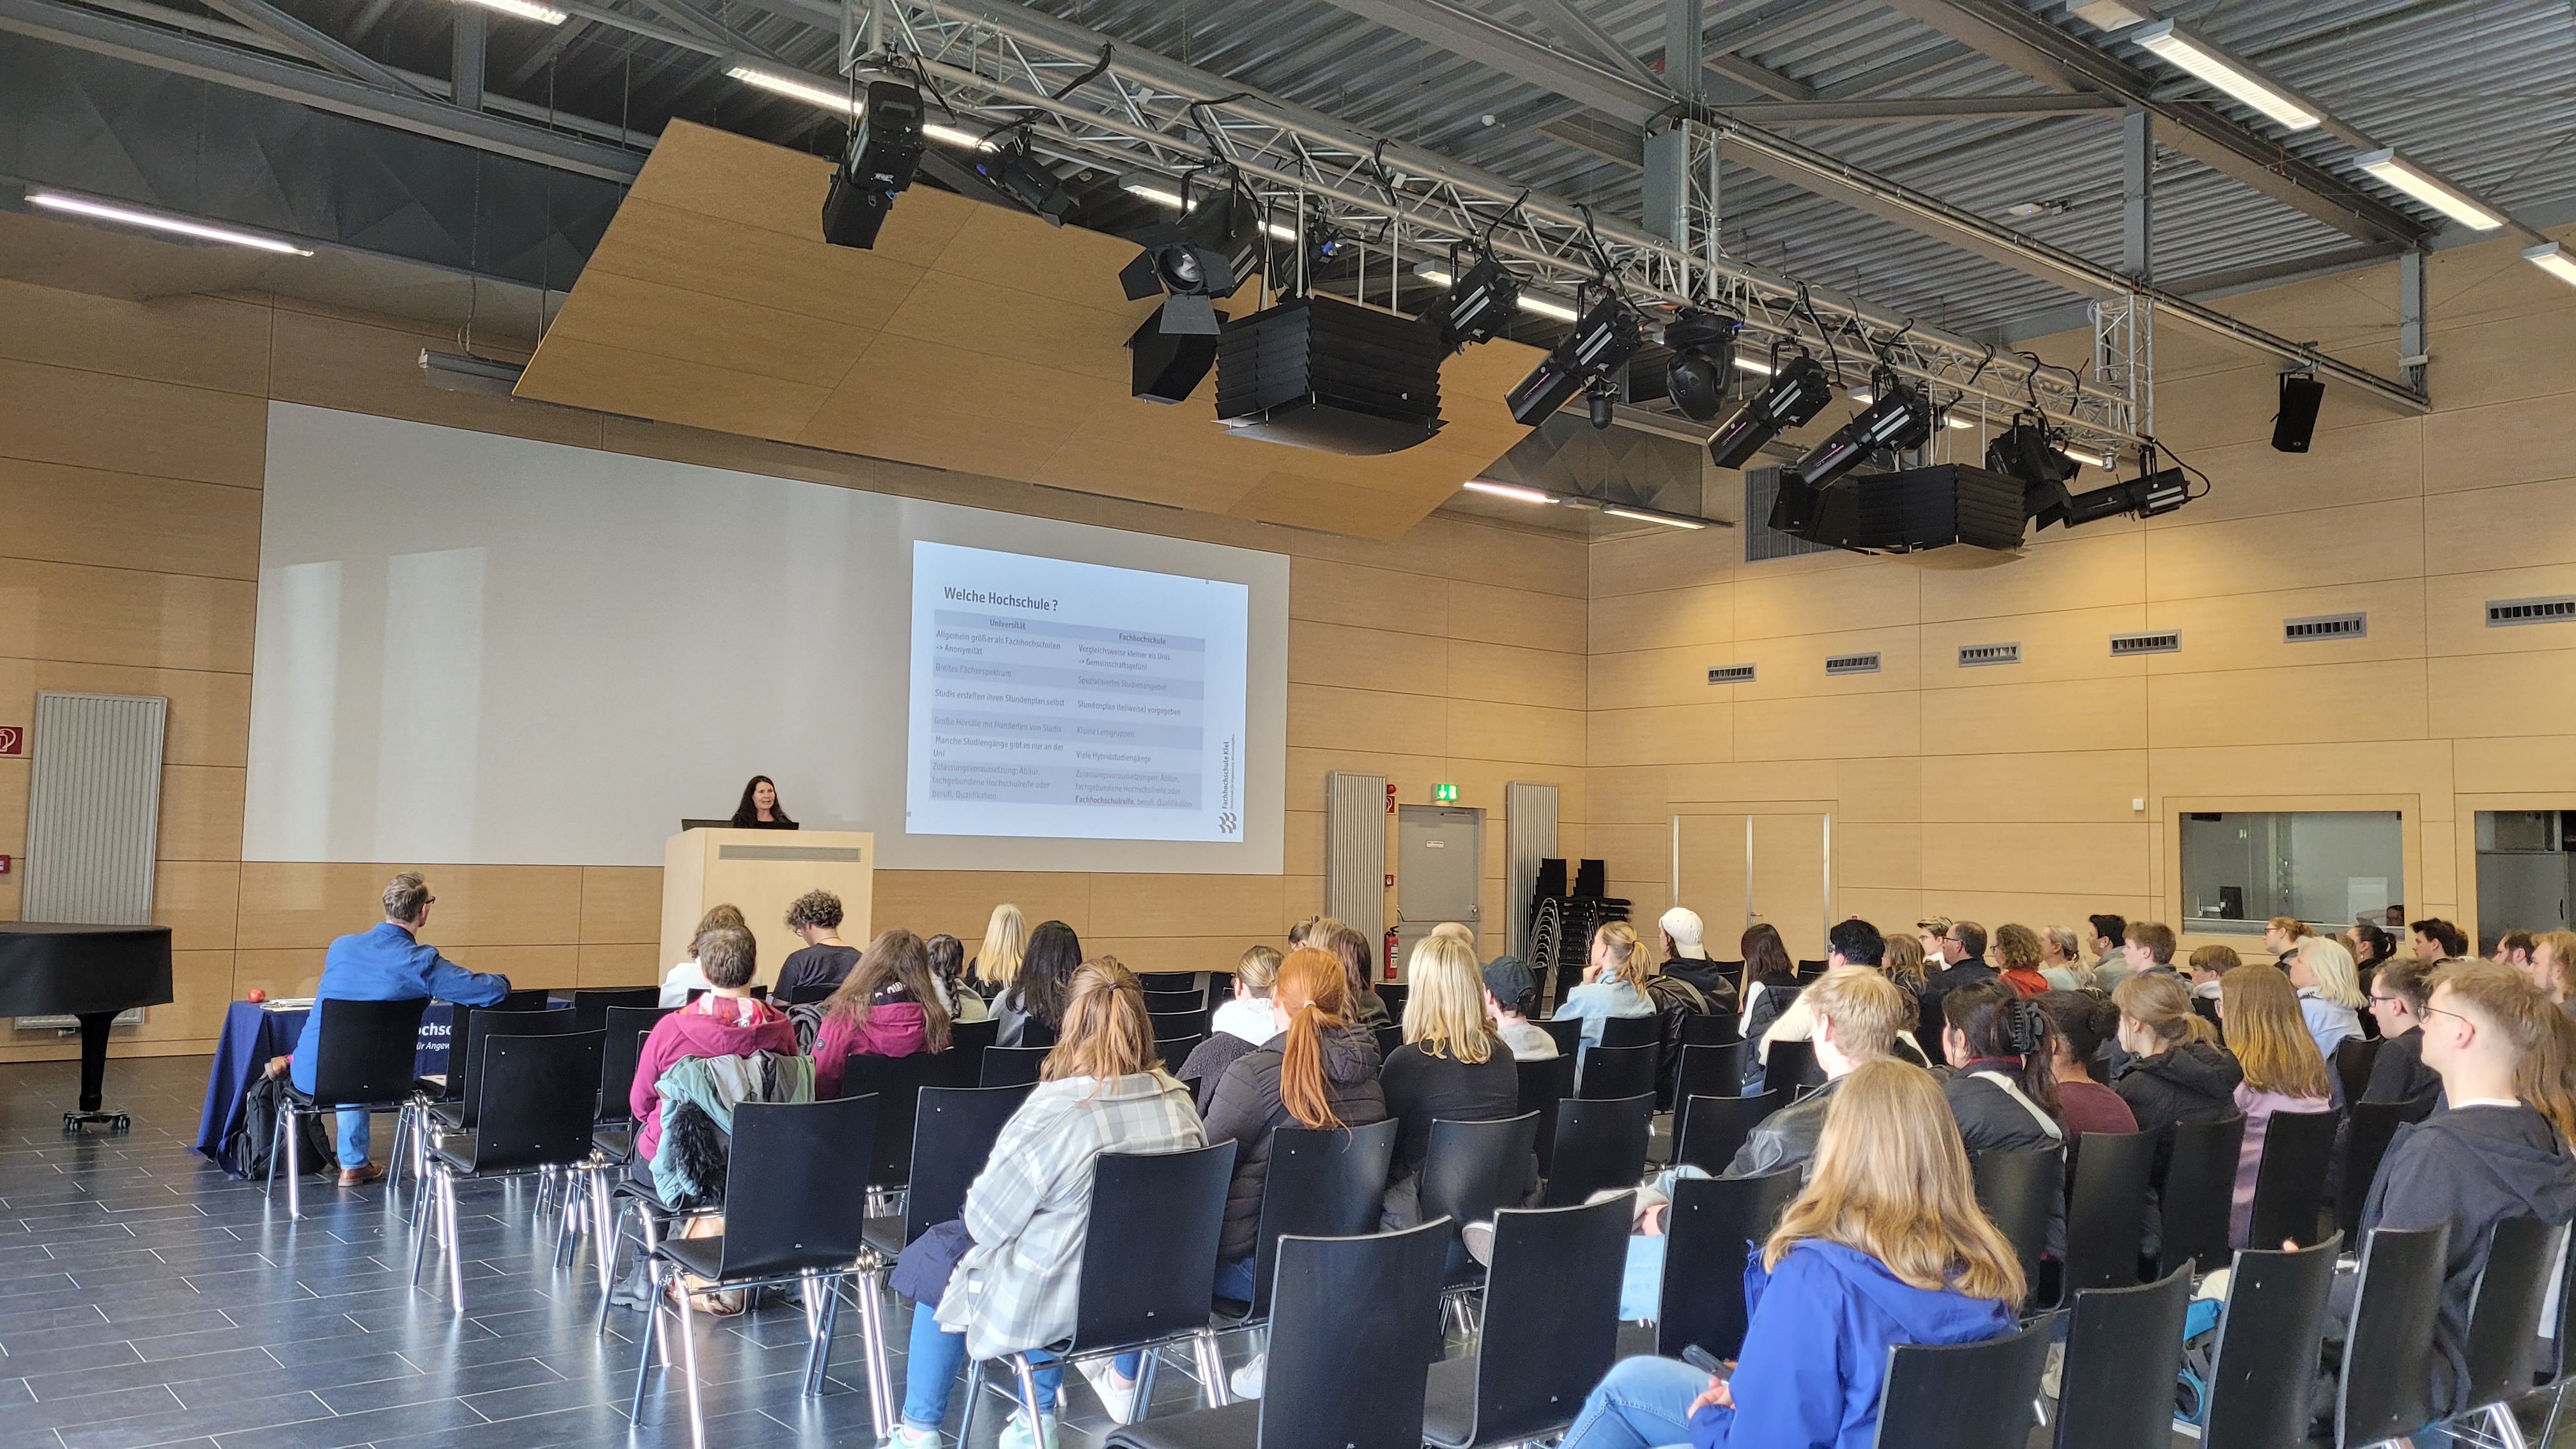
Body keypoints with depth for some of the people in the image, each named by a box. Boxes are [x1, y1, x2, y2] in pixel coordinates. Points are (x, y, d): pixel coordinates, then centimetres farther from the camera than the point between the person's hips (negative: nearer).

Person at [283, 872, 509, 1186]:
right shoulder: (422, 962, -17)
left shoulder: (340, 946, 0)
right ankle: (353, 1164, 44)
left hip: (309, 1075, 3)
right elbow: (493, 991, -21)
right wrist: (502, 980, 4)